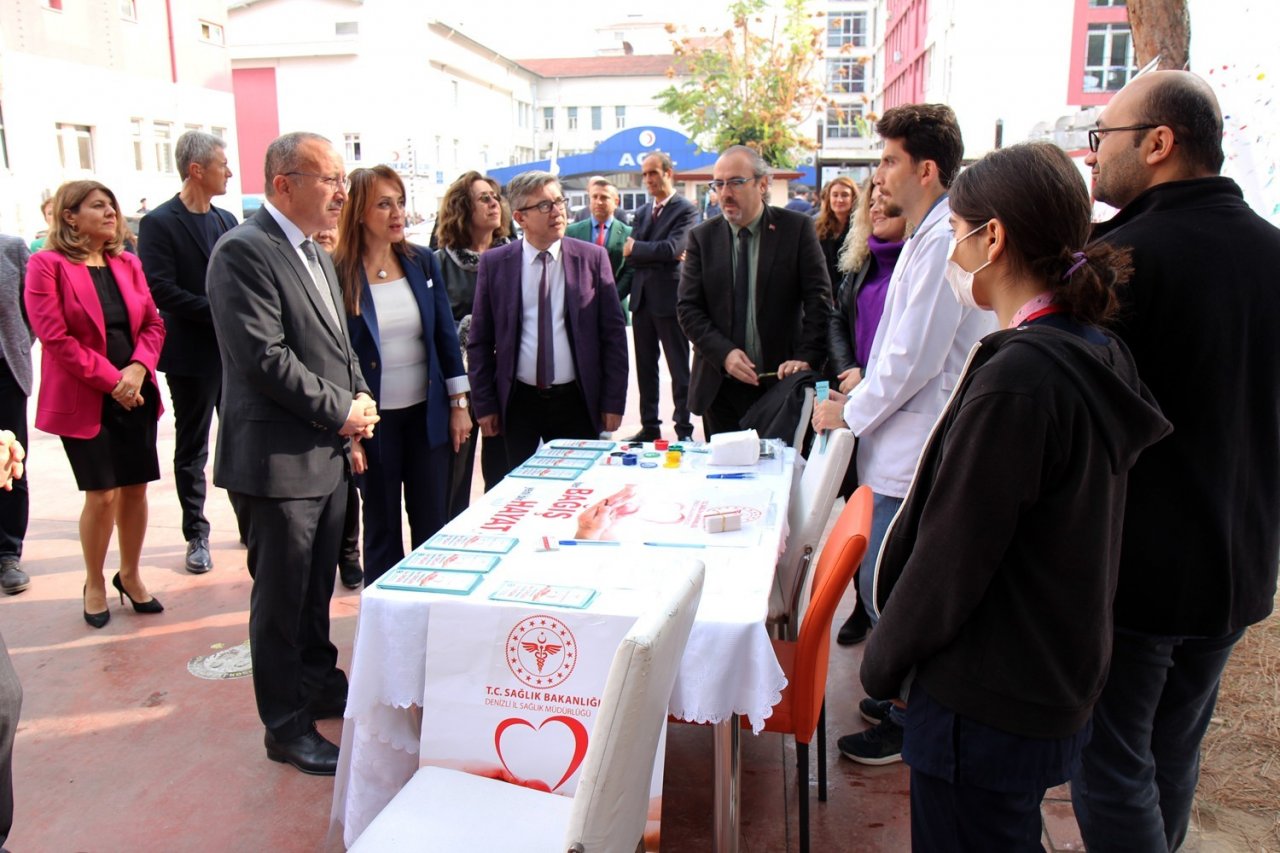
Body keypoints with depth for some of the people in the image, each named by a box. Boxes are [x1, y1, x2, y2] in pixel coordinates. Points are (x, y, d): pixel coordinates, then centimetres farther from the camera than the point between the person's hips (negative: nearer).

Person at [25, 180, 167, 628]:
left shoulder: (128, 263, 10)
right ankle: (95, 584, 19)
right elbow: (54, 337, -13)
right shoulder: (47, 264, -6)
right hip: (85, 400, -5)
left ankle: (130, 575, 26)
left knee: (135, 488, 8)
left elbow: (153, 323, 6)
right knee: (102, 495, -2)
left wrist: (138, 369, -11)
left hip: (136, 395, 5)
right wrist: (110, 380, -16)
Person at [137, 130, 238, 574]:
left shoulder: (227, 221, 11)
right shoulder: (159, 223, -9)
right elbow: (161, 291, -17)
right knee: (192, 447, 7)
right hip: (193, 354, -5)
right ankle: (197, 535, 18)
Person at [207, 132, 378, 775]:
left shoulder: (315, 255, 14)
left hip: (327, 454, 9)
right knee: (281, 597, 5)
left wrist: (359, 396, 3)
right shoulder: (243, 251, -16)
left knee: (317, 586, 21)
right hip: (277, 459, -8)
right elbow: (265, 358, -22)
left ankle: (320, 684, 39)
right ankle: (287, 727, 21)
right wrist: (342, 411, -14)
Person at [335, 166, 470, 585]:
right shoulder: (339, 275, -10)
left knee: (433, 525, 12)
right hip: (374, 422, -3)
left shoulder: (423, 262, 1)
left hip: (428, 413, 3)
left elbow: (446, 334, 6)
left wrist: (459, 404, 5)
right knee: (382, 529, 12)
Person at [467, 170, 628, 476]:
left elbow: (613, 334, 1)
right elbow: (480, 340, 5)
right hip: (517, 403, 0)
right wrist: (484, 404, 2)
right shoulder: (494, 263, 1)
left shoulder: (592, 258, 0)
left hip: (576, 401, 0)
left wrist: (613, 402, -2)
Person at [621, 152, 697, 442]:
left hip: (670, 298, -7)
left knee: (679, 368, 0)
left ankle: (684, 430, 8)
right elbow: (631, 256, 4)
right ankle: (649, 426, 21)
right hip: (642, 298, 7)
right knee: (645, 368, 12)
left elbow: (671, 248, -19)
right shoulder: (643, 212, 15)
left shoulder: (686, 210, -6)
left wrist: (637, 248, -8)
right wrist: (660, 256, -11)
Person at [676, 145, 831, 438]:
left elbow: (819, 300, -3)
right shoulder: (702, 237, 5)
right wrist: (724, 353, -13)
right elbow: (687, 307, 1)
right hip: (720, 386, 2)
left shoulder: (798, 229, 0)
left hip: (780, 379, -1)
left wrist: (806, 358, -15)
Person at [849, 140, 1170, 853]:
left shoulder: (1015, 378, -26)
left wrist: (884, 661, -7)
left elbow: (951, 555, -22)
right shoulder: (1101, 355, 3)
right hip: (1061, 684, 9)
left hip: (987, 705, -9)